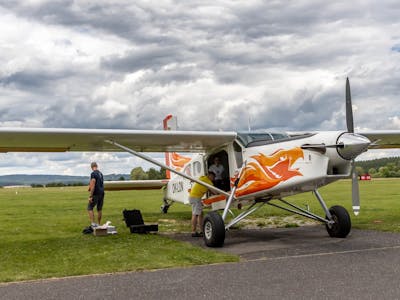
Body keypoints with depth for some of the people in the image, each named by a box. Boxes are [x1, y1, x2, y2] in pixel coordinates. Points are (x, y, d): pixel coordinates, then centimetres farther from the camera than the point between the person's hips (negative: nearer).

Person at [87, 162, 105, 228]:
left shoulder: (93, 174, -12)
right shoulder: (101, 173, 13)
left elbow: (93, 185, -19)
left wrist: (90, 196, -19)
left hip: (96, 194, -8)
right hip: (102, 193, 8)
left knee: (90, 208, -1)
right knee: (99, 209, 13)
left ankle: (93, 223, -12)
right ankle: (99, 224, 17)